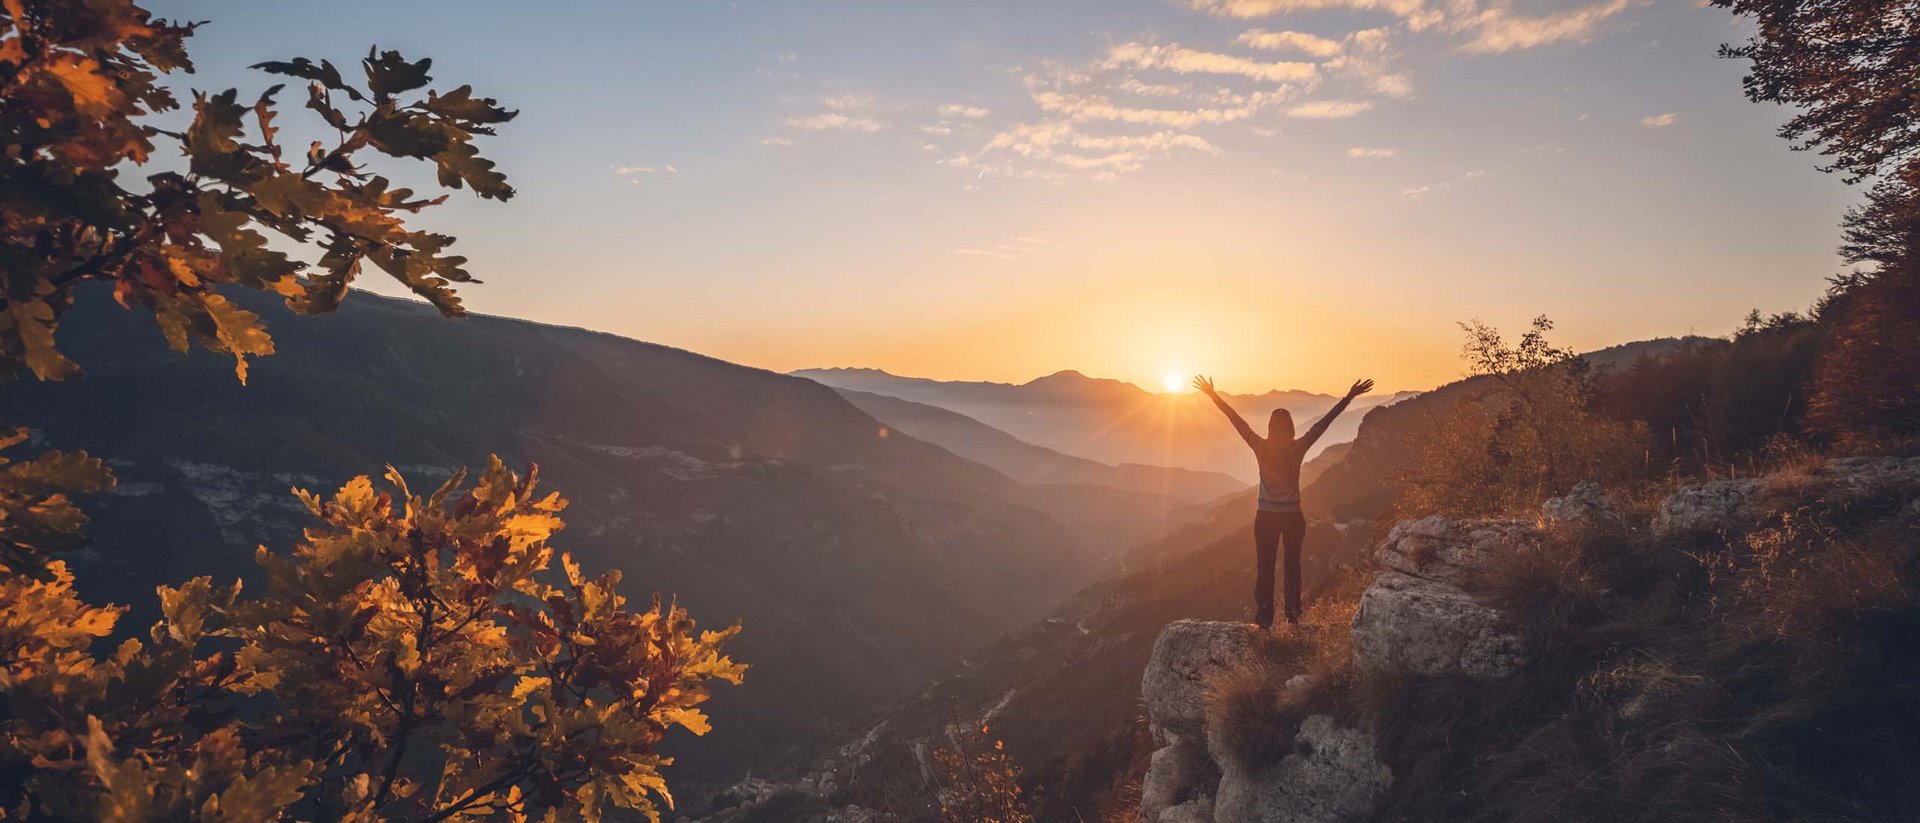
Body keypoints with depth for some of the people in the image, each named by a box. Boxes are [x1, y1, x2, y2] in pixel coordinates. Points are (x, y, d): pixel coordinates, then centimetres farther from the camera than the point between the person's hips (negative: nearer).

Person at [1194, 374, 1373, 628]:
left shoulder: (1261, 448, -9)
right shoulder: (1298, 448, -8)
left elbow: (1237, 421, -5)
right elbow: (1325, 422, -5)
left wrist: (1214, 396, -1)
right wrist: (1349, 398, -1)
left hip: (1266, 517, -1)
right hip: (1293, 517, 1)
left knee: (1264, 568, 4)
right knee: (1292, 566, 15)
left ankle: (1264, 618, 3)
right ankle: (1293, 614, 19)